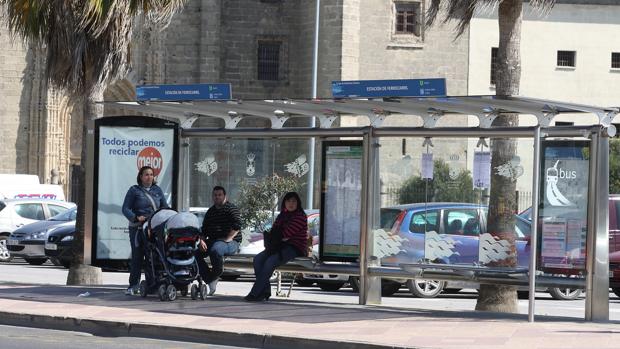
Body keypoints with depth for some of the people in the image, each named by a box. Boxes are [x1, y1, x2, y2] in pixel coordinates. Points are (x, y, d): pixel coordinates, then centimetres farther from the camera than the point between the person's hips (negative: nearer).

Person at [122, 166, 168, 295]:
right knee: (137, 256, -7)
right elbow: (125, 208, -1)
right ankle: (133, 286, -3)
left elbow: (165, 207, 17)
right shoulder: (134, 190, 5)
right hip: (138, 228, -3)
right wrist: (136, 218, -18)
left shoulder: (157, 190, 17)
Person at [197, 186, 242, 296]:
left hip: (232, 242, -7)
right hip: (213, 241, 7)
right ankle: (210, 281, -17)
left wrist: (227, 239, -19)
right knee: (196, 253, -15)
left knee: (215, 249, -39)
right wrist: (202, 240, 2)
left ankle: (217, 273, -12)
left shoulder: (231, 208, -2)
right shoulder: (210, 211, 20)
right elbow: (204, 229, 21)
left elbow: (237, 226, -15)